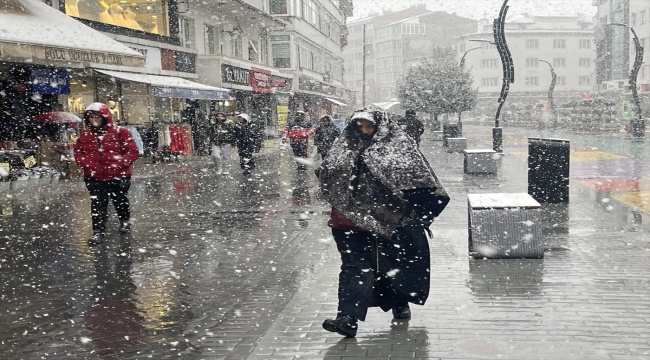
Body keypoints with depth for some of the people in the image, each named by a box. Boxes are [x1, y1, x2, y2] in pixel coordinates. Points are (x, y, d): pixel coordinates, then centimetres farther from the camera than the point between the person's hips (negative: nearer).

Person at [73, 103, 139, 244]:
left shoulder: (119, 132, -10)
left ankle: (125, 221, 42)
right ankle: (98, 230, 10)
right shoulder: (85, 134, 3)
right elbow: (78, 152, 9)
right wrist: (87, 165, -8)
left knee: (120, 200, 17)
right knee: (97, 204, 0)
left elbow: (133, 151, -11)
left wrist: (121, 164, -21)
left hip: (118, 176, -2)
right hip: (95, 177, 2)